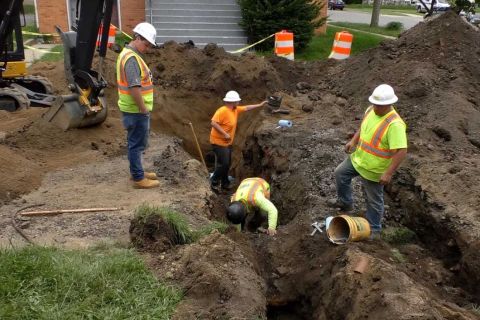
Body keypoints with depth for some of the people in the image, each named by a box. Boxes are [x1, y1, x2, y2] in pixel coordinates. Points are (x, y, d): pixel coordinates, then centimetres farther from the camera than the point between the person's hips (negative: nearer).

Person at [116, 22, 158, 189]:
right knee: (137, 144, -1)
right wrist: (143, 109, -19)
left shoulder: (129, 54, 13)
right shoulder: (132, 58, -21)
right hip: (136, 111, -10)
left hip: (135, 110, 10)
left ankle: (137, 171, 32)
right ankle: (138, 178, 9)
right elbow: (134, 87, -27)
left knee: (136, 142, 19)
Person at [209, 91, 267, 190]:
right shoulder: (222, 111, -20)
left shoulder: (235, 110, 8)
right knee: (223, 163, -10)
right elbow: (213, 123, -27)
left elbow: (247, 108, 22)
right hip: (219, 142, -9)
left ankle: (225, 183, 25)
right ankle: (214, 182, 3)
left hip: (227, 143, 9)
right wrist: (225, 134, -28)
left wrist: (260, 105, 25)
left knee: (227, 163, 13)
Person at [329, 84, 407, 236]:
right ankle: (345, 202, 47)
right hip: (358, 158, 8)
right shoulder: (371, 110, -6)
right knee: (340, 173, 24)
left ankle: (374, 230, 31)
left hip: (373, 169, -8)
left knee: (373, 200, 8)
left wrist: (388, 173, -32)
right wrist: (353, 141, 4)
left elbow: (401, 151, -31)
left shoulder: (394, 124, -31)